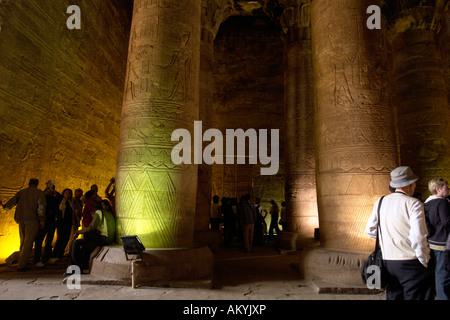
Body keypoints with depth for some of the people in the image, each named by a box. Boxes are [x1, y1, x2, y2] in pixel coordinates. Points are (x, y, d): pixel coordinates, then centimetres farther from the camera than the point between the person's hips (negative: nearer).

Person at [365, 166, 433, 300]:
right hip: (411, 263, -5)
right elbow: (418, 238, -17)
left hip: (388, 262, 6)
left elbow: (370, 230, 9)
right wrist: (425, 262, -4)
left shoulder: (380, 202, 6)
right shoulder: (414, 204, -11)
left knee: (394, 296, 17)